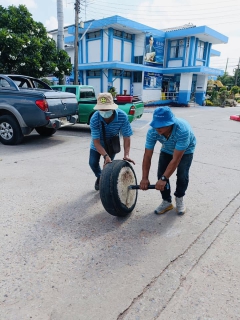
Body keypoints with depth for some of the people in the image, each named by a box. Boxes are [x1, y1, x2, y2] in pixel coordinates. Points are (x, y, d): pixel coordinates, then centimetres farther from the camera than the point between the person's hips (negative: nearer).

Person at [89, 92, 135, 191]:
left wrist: (126, 155, -37)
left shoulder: (122, 116, -35)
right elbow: (96, 141, -32)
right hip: (98, 143, 1)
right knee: (93, 162, 1)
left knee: (108, 163, -4)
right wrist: (106, 156, -44)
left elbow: (126, 137, -26)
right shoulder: (94, 119, -35)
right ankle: (99, 177, 34)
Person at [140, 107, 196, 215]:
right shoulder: (152, 131, -32)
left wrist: (164, 179, -41)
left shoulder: (182, 130, -44)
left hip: (185, 150, -3)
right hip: (167, 149, 3)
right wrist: (144, 178, -29)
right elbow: (147, 156, -26)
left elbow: (175, 159, -40)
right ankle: (166, 201, 12)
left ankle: (179, 199, 13)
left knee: (182, 175, -15)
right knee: (161, 174, -8)